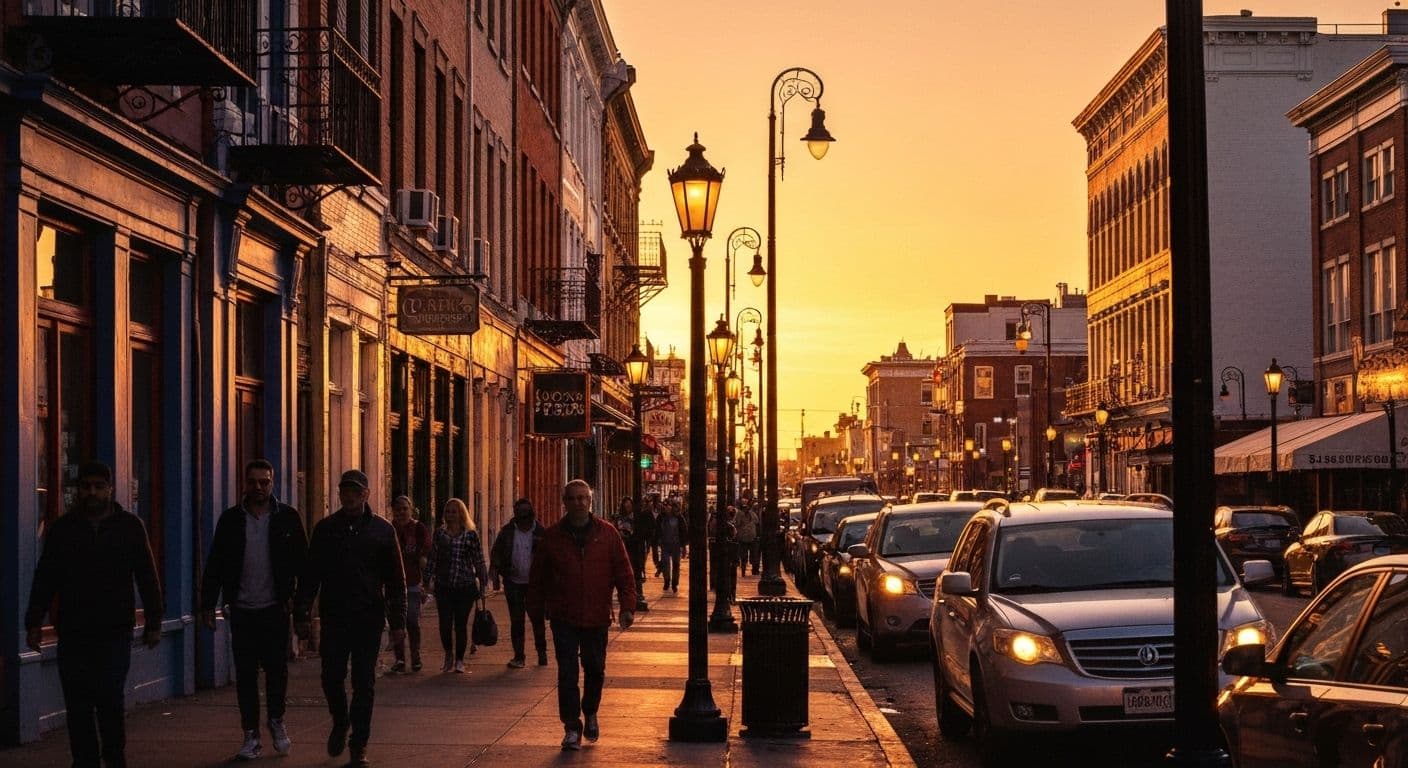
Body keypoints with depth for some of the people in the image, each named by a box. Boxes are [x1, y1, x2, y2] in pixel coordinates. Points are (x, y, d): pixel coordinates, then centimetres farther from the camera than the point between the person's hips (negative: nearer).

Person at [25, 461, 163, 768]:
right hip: (73, 635, 2)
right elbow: (44, 579, 10)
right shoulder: (62, 529, 8)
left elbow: (147, 578, 8)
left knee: (110, 701, -7)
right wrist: (34, 622, 4)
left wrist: (153, 623, 5)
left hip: (115, 633, -2)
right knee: (78, 705, 2)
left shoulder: (130, 526, 6)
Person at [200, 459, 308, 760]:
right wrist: (208, 604, 1)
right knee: (245, 674, 4)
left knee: (276, 668, 0)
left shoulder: (287, 517, 2)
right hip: (242, 610, 1)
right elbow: (215, 564, 5)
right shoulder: (230, 519, 4)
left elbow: (302, 561, 4)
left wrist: (299, 598, -5)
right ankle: (251, 737, 11)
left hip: (275, 609, -1)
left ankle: (276, 721, 24)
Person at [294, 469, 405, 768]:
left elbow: (396, 581, 3)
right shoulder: (325, 528, 5)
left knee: (364, 683, 0)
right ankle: (340, 723, 32)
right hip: (334, 617, 1)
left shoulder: (382, 530, 2)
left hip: (368, 619, -1)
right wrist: (301, 614, 1)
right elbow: (310, 575, 6)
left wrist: (398, 622, -2)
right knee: (331, 677, 4)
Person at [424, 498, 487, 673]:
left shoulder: (471, 534, 1)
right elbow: (433, 558, 12)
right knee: (445, 624, -5)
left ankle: (459, 660, 16)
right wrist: (428, 579, 6)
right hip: (443, 585, 2)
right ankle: (448, 655, 20)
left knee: (461, 624, 2)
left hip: (465, 586, -2)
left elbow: (479, 561, 4)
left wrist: (482, 584, 2)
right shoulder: (440, 533, 9)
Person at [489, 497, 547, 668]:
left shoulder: (541, 532, -4)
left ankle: (542, 652, 22)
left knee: (537, 618, 5)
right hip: (513, 582, 1)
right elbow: (496, 552, 7)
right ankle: (519, 656, 9)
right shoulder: (507, 531, 2)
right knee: (516, 620, 3)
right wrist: (495, 574, -2)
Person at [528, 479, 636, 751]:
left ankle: (590, 714, 36)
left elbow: (623, 572, 0)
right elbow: (538, 577, 7)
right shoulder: (553, 536, 1)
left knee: (595, 670, 13)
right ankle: (572, 727, 2)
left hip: (596, 617, 1)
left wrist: (627, 606, -8)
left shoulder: (607, 534, 1)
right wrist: (536, 610, 8)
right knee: (567, 673, -4)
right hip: (564, 618, -1)